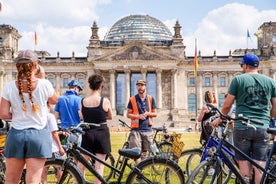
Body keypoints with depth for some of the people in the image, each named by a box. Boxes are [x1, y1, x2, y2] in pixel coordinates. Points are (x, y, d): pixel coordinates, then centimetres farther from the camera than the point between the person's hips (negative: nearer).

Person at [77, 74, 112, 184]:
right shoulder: (105, 101, -9)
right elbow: (110, 117, 6)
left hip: (88, 133, 3)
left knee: (81, 163, 11)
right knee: (99, 165, 4)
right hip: (102, 133, -2)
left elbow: (83, 117, 5)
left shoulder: (83, 101, -2)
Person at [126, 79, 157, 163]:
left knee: (144, 151, 8)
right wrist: (138, 116, -14)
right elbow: (128, 114, 3)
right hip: (136, 129, -2)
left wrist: (148, 113, -11)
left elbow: (155, 113, 11)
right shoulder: (132, 99, 2)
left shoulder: (151, 99, 7)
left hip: (147, 129, 2)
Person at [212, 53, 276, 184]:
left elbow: (227, 105, 1)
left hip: (242, 127, -2)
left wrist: (220, 119, 17)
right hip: (262, 128, 2)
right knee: (260, 164, 3)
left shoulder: (238, 79, 0)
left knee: (244, 162, 4)